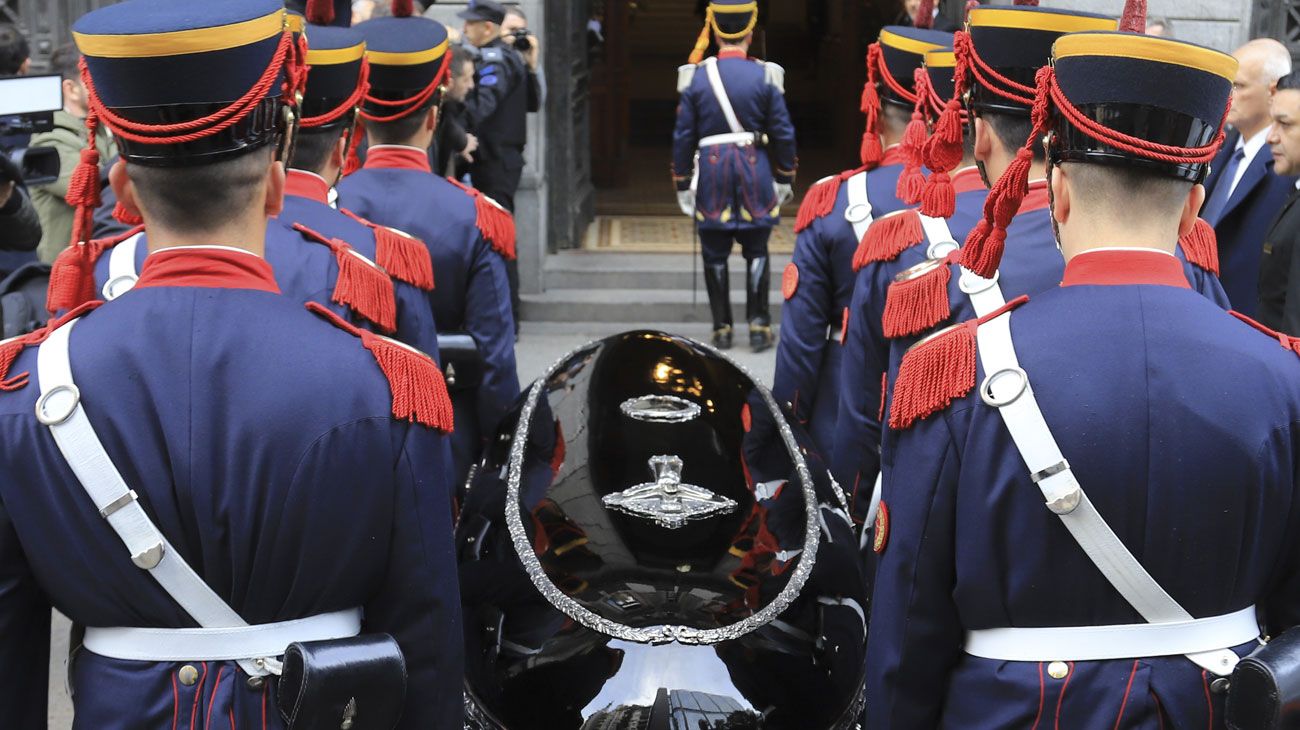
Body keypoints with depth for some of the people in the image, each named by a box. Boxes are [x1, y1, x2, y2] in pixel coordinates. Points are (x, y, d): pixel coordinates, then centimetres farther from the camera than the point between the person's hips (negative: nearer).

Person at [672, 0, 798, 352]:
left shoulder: (696, 78, -2)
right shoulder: (765, 76, -3)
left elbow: (683, 136, 1)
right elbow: (783, 134, 0)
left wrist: (682, 184, 9)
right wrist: (785, 179, 11)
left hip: (711, 170, 0)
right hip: (755, 170, 0)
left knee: (715, 255, 8)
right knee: (756, 251, 9)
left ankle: (721, 329, 11)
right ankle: (758, 325, 6)